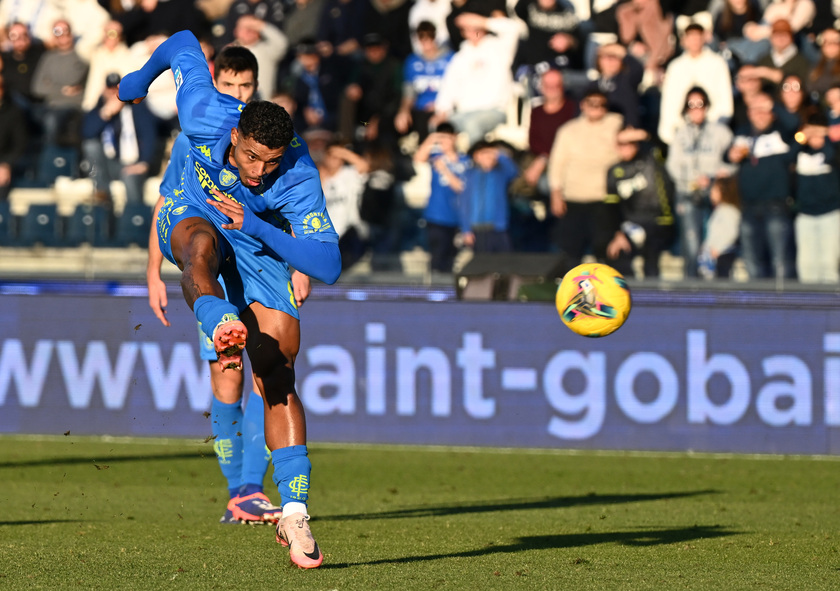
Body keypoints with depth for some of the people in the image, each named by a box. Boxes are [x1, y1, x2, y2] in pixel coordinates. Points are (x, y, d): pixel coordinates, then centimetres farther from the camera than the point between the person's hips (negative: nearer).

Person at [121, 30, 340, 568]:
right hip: (192, 215, 1)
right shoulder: (207, 115, -30)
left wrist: (254, 226, -43)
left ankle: (294, 512, -11)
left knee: (279, 379, -13)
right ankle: (222, 326, -73)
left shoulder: (299, 178, -34)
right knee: (201, 246, -40)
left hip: (258, 244, -1)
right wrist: (142, 77, 11)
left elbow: (329, 266, -36)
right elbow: (184, 44, -10)